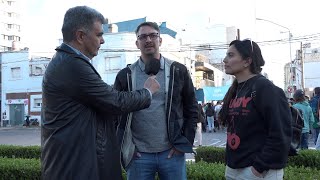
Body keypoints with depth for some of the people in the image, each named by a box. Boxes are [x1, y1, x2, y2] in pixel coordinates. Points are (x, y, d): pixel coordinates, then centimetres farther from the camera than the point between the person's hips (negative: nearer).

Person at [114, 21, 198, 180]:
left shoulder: (178, 71, 3)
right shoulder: (125, 76, 3)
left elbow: (191, 109, 5)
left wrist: (184, 144, -1)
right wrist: (125, 147, 0)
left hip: (172, 153, 0)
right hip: (138, 155, 0)